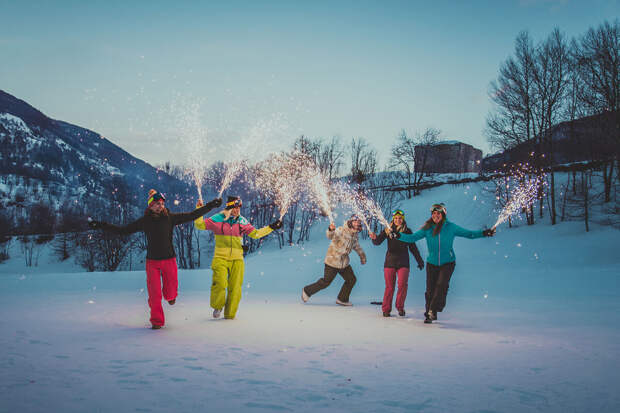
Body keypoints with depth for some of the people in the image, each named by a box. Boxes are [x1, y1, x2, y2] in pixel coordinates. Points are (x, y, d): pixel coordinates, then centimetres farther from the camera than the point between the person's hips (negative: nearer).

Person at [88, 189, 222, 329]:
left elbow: (192, 215, 1)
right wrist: (101, 226, -1)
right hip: (152, 261, 0)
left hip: (169, 260, 0)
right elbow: (122, 230, 5)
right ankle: (157, 321, 11)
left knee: (171, 288, 7)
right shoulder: (144, 221, 0)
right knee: (154, 293, -5)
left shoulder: (170, 218, -2)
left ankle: (170, 296, 46)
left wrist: (211, 206, -3)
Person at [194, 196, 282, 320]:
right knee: (220, 284, -16)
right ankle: (217, 306, 12)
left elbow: (255, 234, 16)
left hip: (237, 259, 3)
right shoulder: (217, 219, 0)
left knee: (235, 288, 0)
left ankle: (230, 314, 15)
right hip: (220, 257, -3)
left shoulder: (242, 222, 9)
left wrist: (271, 227, 11)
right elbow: (200, 225, 2)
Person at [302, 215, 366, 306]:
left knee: (351, 279, 8)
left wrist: (362, 256, 36)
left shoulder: (354, 235, 5)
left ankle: (342, 299, 23)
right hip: (333, 261, -8)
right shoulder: (341, 230, -19)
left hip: (344, 263, 8)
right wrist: (331, 230, -62)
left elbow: (357, 247, 25)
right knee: (326, 281, -2)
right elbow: (330, 235, -39)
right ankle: (307, 291, 17)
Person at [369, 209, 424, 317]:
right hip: (390, 261, 0)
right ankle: (386, 309, 13)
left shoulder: (407, 231, 4)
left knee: (402, 285, -12)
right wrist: (375, 238, -29)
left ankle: (400, 307, 7)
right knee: (389, 287, 0)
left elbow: (413, 247, 12)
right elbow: (378, 242, -6)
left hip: (403, 262, 0)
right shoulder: (388, 230, 3)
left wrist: (420, 261, 15)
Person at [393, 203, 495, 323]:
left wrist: (484, 233, -8)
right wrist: (398, 236, -18)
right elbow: (412, 237, -4)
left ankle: (432, 312, -14)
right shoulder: (427, 228, -1)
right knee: (430, 289, 0)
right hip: (432, 263, 1)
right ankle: (430, 314, 17)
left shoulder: (451, 227, -3)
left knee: (441, 285, -20)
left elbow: (469, 234, 4)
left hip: (447, 263, -1)